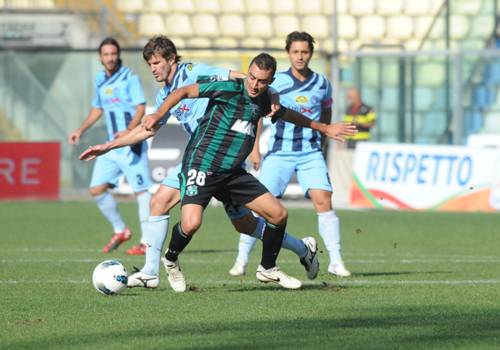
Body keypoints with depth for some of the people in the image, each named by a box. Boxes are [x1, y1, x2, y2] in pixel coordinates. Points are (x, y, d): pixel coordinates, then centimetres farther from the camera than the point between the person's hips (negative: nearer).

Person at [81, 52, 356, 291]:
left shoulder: (263, 101, 9)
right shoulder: (228, 88, -13)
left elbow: (286, 114, 31)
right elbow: (184, 91, -14)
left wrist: (324, 128, 42)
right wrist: (158, 115, -29)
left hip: (232, 173, 7)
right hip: (201, 166, -7)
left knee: (279, 214, 2)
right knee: (191, 223, -27)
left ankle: (268, 269, 26)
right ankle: (171, 260, 7)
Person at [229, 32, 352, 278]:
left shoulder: (322, 84, 4)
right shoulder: (276, 82, -3)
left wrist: (322, 141, 21)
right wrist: (254, 148, 0)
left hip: (311, 153, 1)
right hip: (279, 153, -1)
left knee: (323, 200, -14)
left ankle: (336, 261, -8)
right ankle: (241, 260, 3)